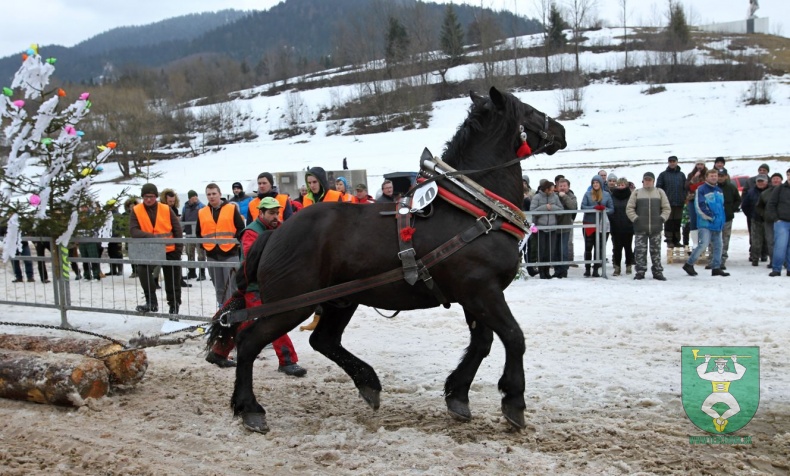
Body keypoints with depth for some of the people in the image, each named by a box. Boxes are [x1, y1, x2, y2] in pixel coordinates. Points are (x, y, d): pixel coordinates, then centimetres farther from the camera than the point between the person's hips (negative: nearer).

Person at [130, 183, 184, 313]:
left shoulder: (166, 209, -2)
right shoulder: (136, 211, -2)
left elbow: (177, 229, 1)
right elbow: (133, 231, -13)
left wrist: (179, 249, -4)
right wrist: (152, 236, -29)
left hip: (170, 250, 1)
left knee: (172, 281, 9)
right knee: (142, 269, -28)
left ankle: (174, 305, 28)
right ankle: (151, 302, -19)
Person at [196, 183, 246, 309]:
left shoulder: (232, 209, 0)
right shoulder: (201, 213, 9)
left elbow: (241, 228, 0)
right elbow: (198, 232, 18)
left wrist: (235, 242, -10)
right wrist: (204, 245, 5)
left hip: (230, 253, -3)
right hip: (212, 255, 4)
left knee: (231, 285, -4)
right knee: (218, 286, 11)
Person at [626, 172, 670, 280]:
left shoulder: (660, 192, 10)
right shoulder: (637, 192, 7)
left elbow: (667, 208, 9)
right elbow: (629, 208, 4)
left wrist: (662, 218, -4)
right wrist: (635, 218, -7)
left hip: (656, 227, 1)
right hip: (640, 228, -1)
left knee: (656, 250, 5)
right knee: (640, 250, -2)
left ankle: (657, 272, 11)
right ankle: (640, 271, 5)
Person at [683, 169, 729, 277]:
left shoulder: (719, 191, 15)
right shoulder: (701, 190, -9)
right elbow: (700, 206, -16)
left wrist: (721, 219, 14)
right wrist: (711, 217, -13)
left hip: (718, 224, 8)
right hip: (705, 223, -8)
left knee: (718, 245, 8)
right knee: (704, 244, -15)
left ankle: (716, 267, 16)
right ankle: (689, 264, -2)